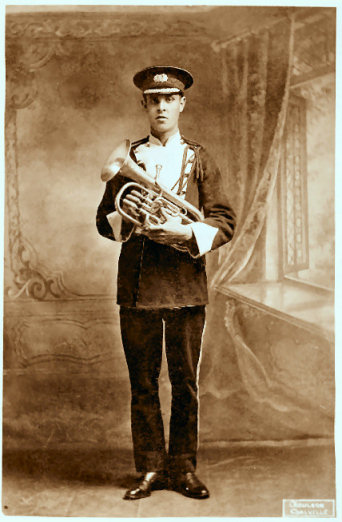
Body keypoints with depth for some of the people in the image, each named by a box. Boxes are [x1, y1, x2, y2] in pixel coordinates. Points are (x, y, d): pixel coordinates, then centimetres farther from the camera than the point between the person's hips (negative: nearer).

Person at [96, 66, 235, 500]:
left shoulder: (199, 159, 9)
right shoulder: (127, 158, 12)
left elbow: (224, 222, 3)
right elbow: (103, 220, 11)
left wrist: (187, 234, -16)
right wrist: (126, 216, -11)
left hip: (185, 284, 0)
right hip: (136, 285, 1)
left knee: (185, 383, 6)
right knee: (142, 383, 6)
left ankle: (183, 469, 20)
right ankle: (150, 469, 19)